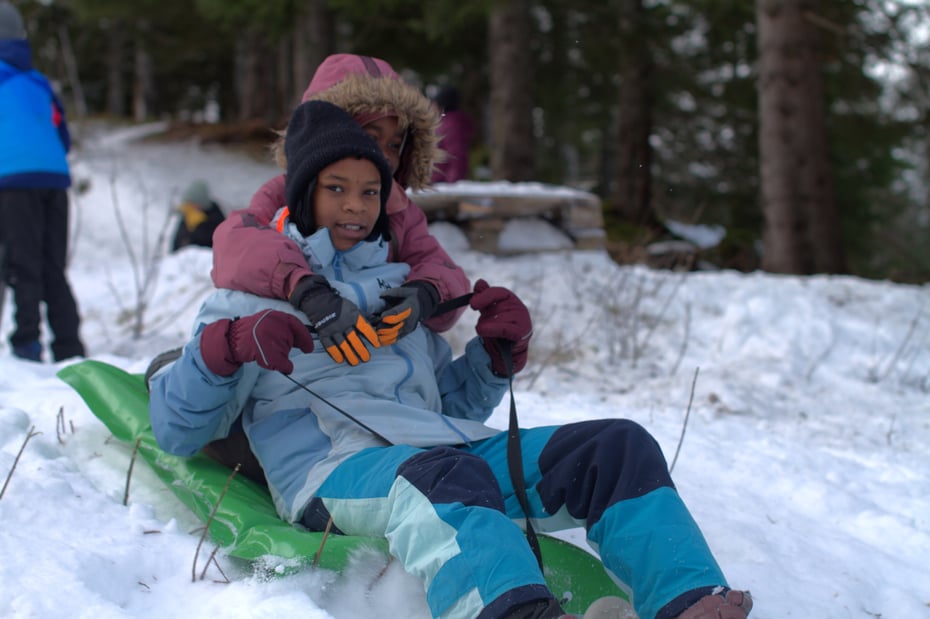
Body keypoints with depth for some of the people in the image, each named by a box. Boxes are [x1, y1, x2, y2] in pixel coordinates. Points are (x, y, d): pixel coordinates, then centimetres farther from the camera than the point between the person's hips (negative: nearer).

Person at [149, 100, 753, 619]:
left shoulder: (398, 288, 31)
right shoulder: (251, 298, 18)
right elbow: (176, 430, 9)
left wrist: (499, 352, 11)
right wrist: (227, 346, -11)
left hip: (450, 447, 6)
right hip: (331, 469, -5)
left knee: (617, 446, -16)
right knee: (446, 475, -41)